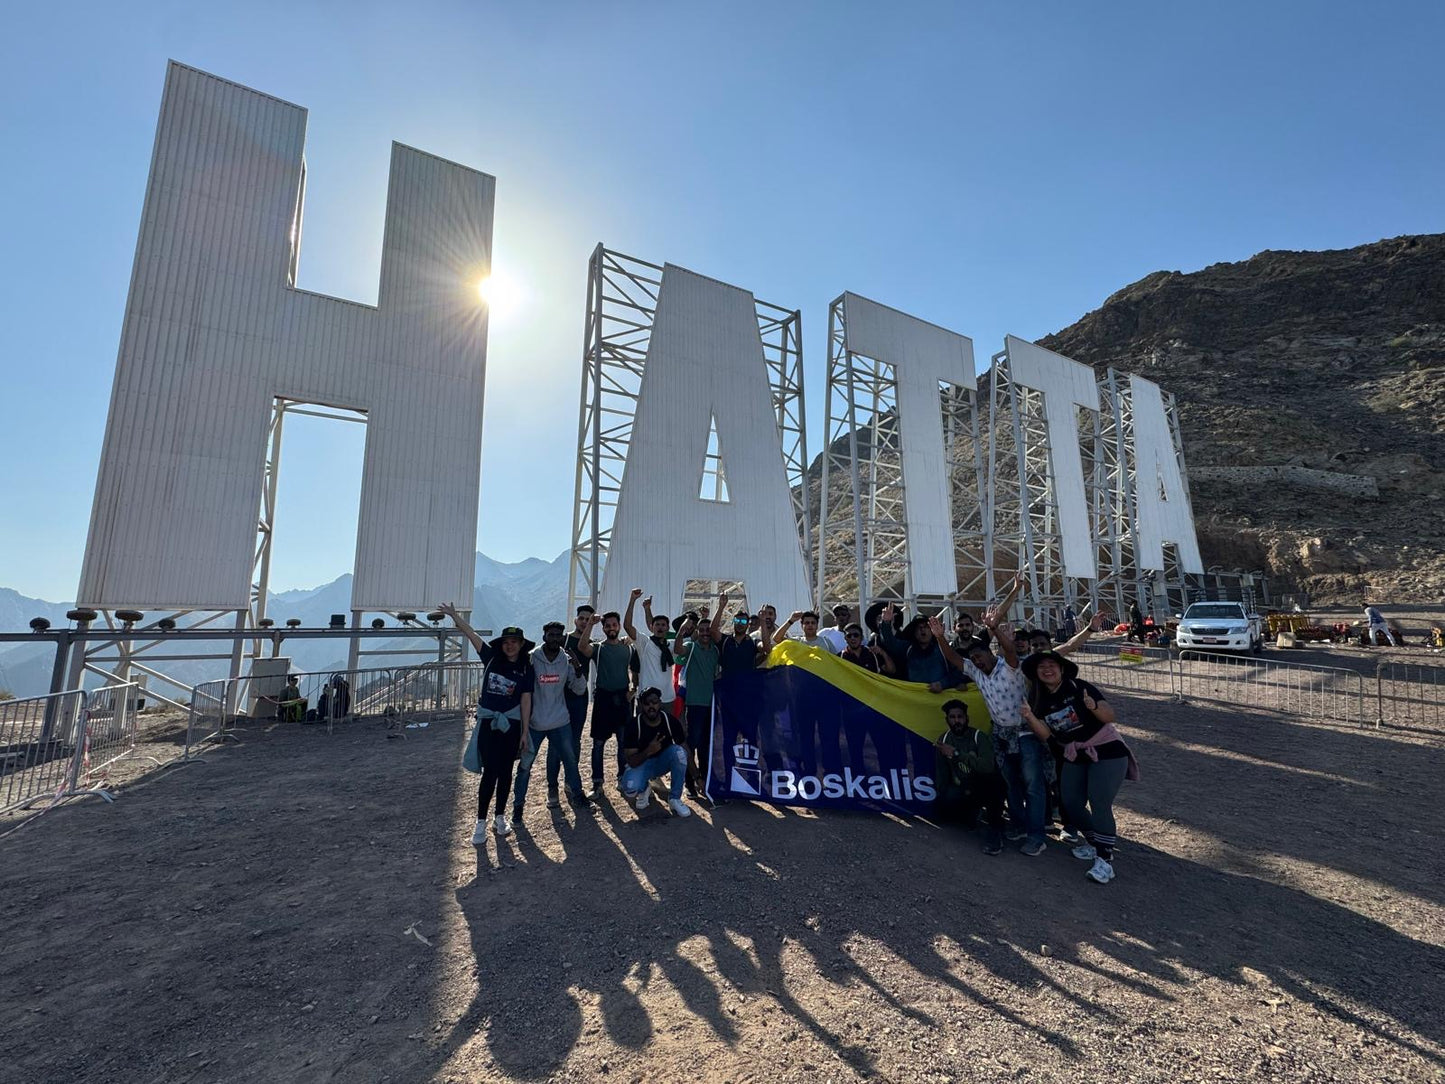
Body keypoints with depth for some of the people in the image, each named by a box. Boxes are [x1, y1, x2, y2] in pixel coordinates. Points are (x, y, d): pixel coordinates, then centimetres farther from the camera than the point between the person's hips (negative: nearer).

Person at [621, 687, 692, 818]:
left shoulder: (671, 721, -20)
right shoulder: (634, 724, -23)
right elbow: (631, 762, -25)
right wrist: (648, 751, -44)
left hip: (664, 761, 2)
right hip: (641, 763, -1)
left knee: (678, 751, -32)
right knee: (630, 789, -33)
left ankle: (675, 799, -13)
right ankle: (644, 789, 8)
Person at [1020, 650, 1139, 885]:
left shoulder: (1079, 687, -17)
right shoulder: (1040, 699, -2)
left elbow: (1110, 716, -21)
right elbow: (1046, 735, -9)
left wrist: (1094, 707, -41)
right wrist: (1029, 717, -27)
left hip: (1106, 751, -6)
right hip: (1075, 757, 6)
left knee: (1099, 803, -16)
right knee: (1071, 803, 4)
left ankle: (1105, 860, -8)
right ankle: (1095, 843, 28)